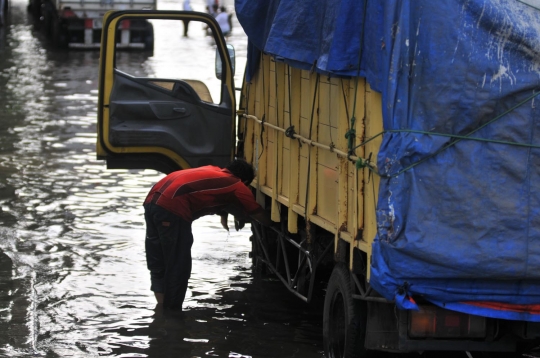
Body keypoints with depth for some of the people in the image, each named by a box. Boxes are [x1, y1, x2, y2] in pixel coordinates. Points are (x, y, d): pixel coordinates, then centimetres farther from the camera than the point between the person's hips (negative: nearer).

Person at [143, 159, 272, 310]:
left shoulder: (212, 171, 31)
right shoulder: (238, 187, 13)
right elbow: (260, 215, 25)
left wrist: (224, 215, 60)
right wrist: (272, 224, 44)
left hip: (153, 200, 8)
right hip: (172, 208, -8)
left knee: (158, 265, 16)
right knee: (178, 267, 3)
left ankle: (162, 310, 21)